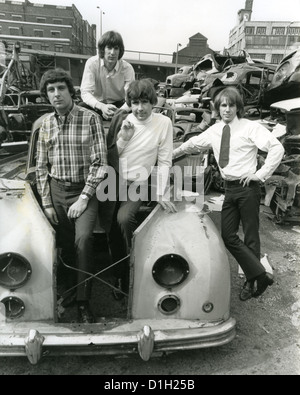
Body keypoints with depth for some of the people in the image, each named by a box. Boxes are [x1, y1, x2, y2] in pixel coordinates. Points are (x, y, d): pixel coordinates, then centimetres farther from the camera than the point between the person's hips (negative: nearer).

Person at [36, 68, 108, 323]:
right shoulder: (46, 124, 7)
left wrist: (84, 199, -15)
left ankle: (83, 303, -8)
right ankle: (68, 288, 30)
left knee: (83, 239, -21)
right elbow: (41, 167, 10)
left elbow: (100, 163, -10)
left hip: (84, 191, -4)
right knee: (64, 245, 7)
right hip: (56, 191, 4)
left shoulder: (90, 119, -6)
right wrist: (46, 203, 3)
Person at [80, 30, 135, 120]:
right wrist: (102, 107, -44)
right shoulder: (92, 63, -15)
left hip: (118, 105, 1)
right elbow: (85, 92, -22)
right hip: (97, 105, -1)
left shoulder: (127, 68, -14)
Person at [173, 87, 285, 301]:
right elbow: (193, 144, 23)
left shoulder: (251, 127, -7)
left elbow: (277, 148, -11)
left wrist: (261, 174, -14)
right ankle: (260, 275, 11)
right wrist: (171, 154, 28)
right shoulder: (214, 130, 10)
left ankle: (252, 281, 17)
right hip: (230, 188, 6)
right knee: (228, 235, 1)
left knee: (251, 236, 3)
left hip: (248, 187, -5)